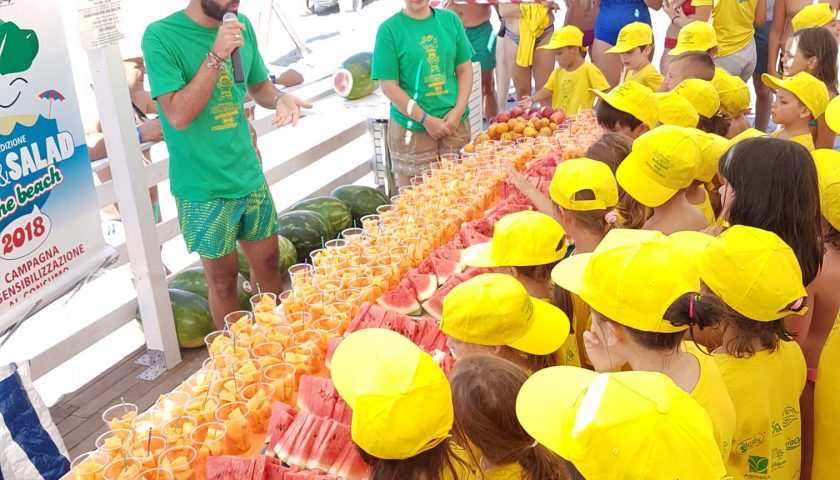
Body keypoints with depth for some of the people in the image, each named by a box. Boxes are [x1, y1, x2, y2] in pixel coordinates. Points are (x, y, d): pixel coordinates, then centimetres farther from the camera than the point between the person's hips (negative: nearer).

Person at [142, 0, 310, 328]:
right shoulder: (161, 36, -15)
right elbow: (178, 115, -21)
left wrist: (279, 98, -9)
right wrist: (216, 55, -27)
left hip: (249, 176, 5)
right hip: (203, 188, -5)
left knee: (267, 262, 18)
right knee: (223, 279, 10)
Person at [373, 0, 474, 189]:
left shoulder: (450, 20, 6)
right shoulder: (389, 30, -6)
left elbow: (465, 69, 8)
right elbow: (389, 86, -8)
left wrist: (458, 111, -6)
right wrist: (426, 120, -12)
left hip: (455, 123, 3)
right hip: (411, 128, -3)